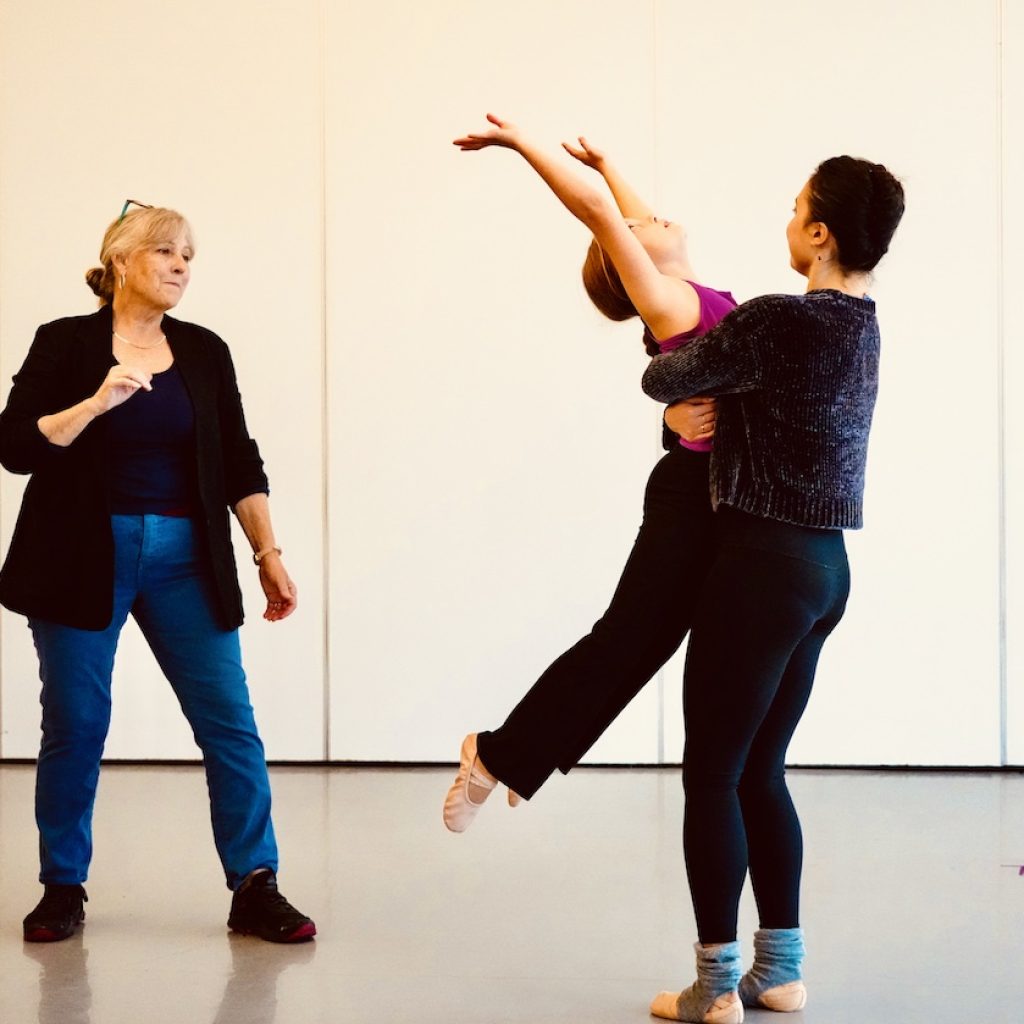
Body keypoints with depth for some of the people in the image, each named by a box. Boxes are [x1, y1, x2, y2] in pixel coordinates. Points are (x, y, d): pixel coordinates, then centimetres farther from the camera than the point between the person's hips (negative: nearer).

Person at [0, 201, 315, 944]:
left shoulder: (205, 352, 8)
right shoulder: (67, 344, -1)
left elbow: (241, 464, 10)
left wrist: (269, 556, 5)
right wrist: (97, 402, -19)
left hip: (184, 558, 3)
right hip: (85, 557, -3)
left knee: (230, 720, -3)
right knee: (76, 725, 2)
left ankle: (255, 888, 2)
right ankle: (63, 889, 17)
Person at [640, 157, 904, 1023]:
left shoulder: (778, 323, -18)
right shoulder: (860, 326, 9)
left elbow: (663, 379, -7)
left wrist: (675, 359, 14)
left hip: (766, 564, -8)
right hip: (823, 567, 9)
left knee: (712, 774, 1)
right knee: (760, 772, 16)